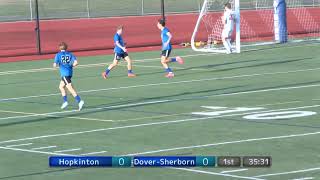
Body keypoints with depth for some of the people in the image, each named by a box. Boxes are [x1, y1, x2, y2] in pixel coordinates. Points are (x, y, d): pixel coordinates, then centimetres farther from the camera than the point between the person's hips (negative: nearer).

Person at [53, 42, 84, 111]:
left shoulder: (58, 55, -2)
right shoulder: (70, 54, 8)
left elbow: (55, 65, -9)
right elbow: (76, 62, -6)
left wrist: (56, 65, 14)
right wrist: (70, 66, 11)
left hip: (64, 73, -6)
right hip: (70, 72, 6)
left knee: (70, 89, -11)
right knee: (61, 87, 22)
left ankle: (80, 101, -23)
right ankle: (65, 101, 16)